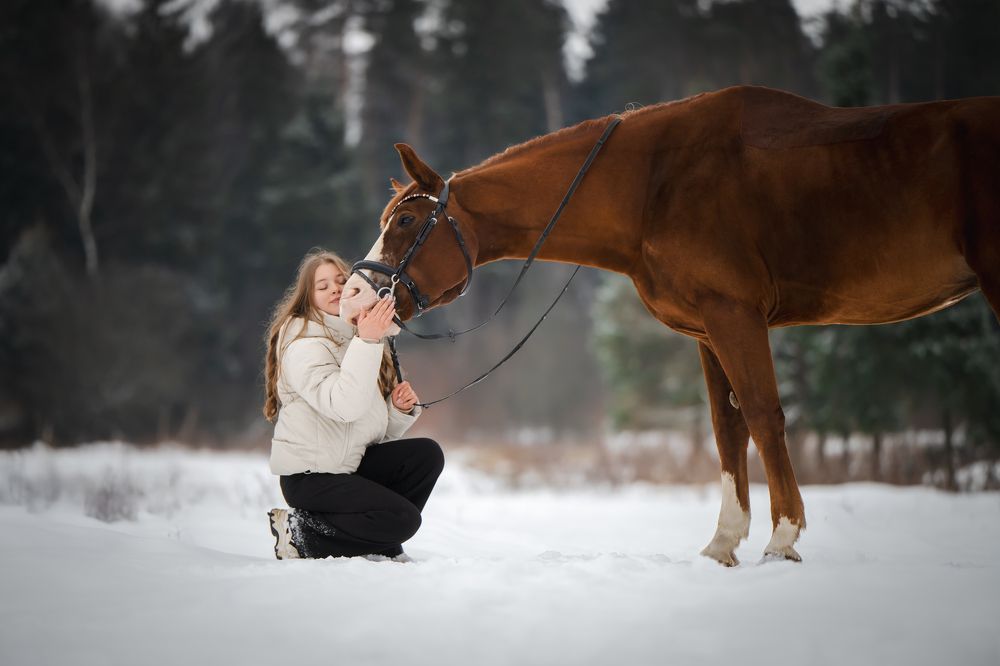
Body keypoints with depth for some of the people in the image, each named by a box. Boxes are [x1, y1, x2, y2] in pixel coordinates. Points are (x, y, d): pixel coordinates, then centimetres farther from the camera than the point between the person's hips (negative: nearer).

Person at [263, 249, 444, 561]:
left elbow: (379, 429, 14)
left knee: (427, 453, -9)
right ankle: (300, 532, -6)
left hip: (354, 464, 8)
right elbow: (345, 406, -31)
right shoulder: (304, 344, -13)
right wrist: (366, 342, -32)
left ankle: (380, 544, -1)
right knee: (402, 518, -20)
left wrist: (400, 409, -7)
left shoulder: (356, 337, 13)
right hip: (309, 476, -8)